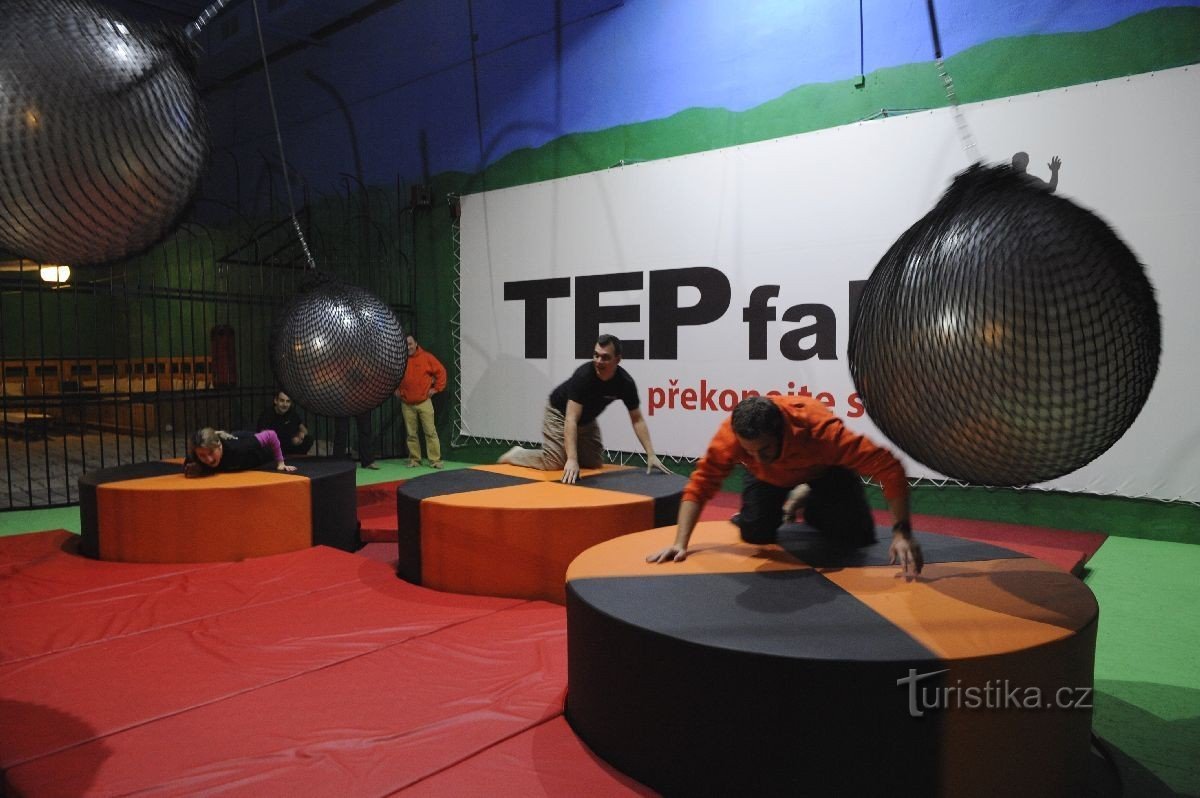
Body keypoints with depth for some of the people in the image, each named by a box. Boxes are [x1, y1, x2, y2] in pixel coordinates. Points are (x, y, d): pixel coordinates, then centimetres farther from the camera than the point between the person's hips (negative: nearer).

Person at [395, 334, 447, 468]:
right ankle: (414, 459, 15)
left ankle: (435, 459, -1)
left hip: (424, 402, -2)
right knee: (411, 434, 6)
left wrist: (436, 388, 0)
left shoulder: (426, 357, -2)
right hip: (407, 404, 2)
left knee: (430, 431, -4)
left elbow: (441, 371, 3)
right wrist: (395, 390, 11)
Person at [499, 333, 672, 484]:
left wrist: (651, 454, -20)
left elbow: (637, 420, -13)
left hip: (586, 419, 6)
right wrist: (572, 459, -50)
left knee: (595, 462, 4)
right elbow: (571, 419, -41)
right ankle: (515, 455, 8)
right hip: (559, 413, -6)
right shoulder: (584, 375, -37)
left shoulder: (626, 383, -23)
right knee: (555, 462, -17)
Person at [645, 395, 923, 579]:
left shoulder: (821, 429, -46)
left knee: (858, 536, -12)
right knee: (755, 533, -14)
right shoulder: (731, 432, -40)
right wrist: (680, 543, -42)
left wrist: (901, 532, -51)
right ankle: (797, 500, 19)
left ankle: (813, 508, 21)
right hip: (770, 476, 2)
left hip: (825, 469, -1)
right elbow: (700, 484, -32)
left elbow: (889, 467, -43)